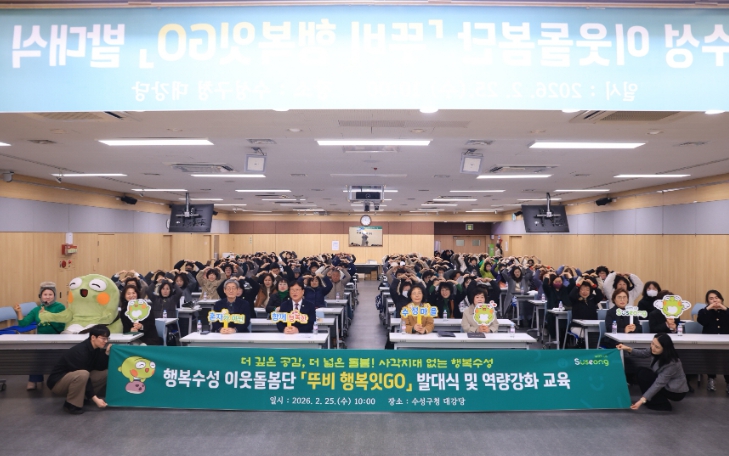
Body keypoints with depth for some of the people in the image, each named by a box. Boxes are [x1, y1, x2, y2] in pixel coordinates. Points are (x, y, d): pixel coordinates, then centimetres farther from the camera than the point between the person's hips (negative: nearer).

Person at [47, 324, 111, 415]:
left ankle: (82, 397, 4)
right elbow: (84, 375, -30)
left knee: (106, 373, -6)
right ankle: (71, 404, -17)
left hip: (74, 378, 8)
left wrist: (107, 353, -21)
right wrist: (95, 399, -29)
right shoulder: (80, 352, -29)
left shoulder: (95, 348, -4)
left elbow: (100, 368, -5)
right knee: (82, 374, -38)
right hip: (58, 382, -8)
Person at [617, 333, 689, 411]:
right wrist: (628, 349, -30)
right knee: (641, 371, -3)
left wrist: (643, 400, -32)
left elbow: (659, 383, -31)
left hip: (676, 392, -8)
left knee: (643, 374, -16)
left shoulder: (671, 363, -33)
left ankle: (663, 404, -7)